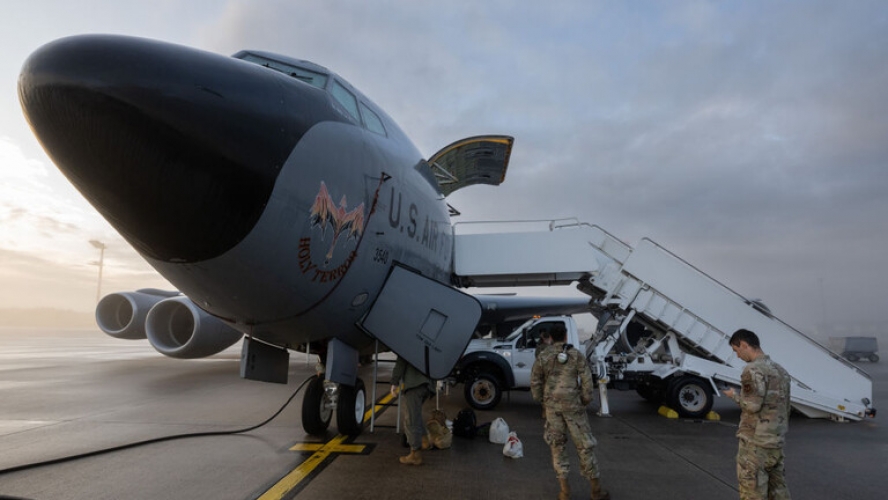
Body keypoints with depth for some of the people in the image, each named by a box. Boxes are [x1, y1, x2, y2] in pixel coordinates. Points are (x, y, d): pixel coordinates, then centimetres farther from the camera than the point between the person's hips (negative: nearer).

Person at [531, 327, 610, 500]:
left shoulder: (542, 356, 2)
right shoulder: (576, 355, -2)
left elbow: (535, 381, 3)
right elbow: (586, 379, -7)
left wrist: (541, 400, 14)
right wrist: (586, 400, 4)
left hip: (552, 405, 2)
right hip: (573, 404, -1)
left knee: (557, 445, 11)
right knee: (584, 445, 9)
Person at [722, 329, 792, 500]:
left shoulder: (754, 370, -16)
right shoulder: (781, 371, 11)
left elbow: (753, 405, -22)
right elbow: (786, 409, 16)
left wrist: (735, 395, -3)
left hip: (755, 443, -8)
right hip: (776, 443, 8)